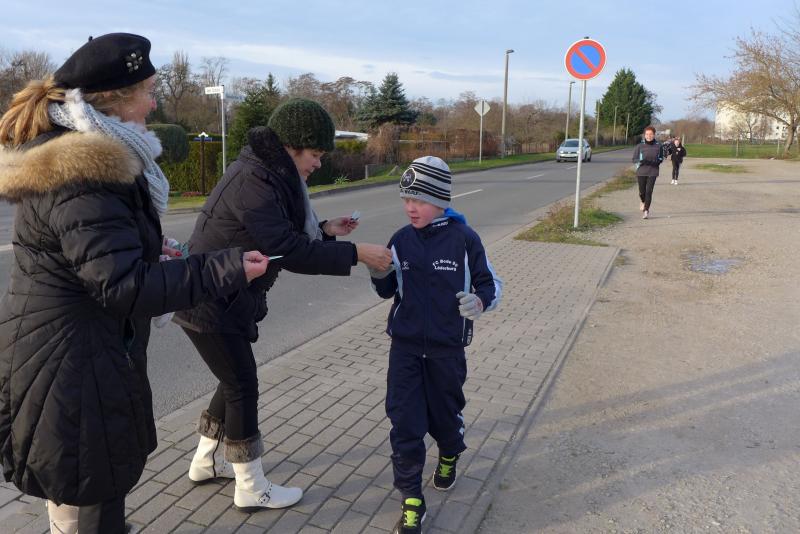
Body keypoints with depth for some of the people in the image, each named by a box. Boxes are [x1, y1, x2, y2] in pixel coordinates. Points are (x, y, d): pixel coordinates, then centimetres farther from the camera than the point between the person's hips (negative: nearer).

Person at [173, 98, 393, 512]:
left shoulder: (270, 174, 7)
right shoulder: (253, 181, -25)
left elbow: (280, 233, 14)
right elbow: (289, 252, -30)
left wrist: (324, 230, 2)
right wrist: (355, 253, -27)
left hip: (226, 301, 10)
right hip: (210, 304, -10)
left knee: (236, 381, 19)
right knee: (243, 387, 1)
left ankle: (205, 462, 38)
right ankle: (251, 489, 17)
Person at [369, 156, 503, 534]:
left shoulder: (463, 239, -12)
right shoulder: (400, 240, -1)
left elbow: (490, 283, -4)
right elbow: (388, 291, 9)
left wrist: (480, 301, -26)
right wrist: (379, 274, -12)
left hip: (447, 348, -2)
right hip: (405, 346, 2)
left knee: (444, 413, 16)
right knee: (404, 422, -1)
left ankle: (449, 456, 51)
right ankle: (411, 502, 12)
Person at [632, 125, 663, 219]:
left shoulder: (658, 146, 0)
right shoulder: (640, 146, -3)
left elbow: (661, 157, 13)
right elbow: (634, 159, 1)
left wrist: (657, 161, -8)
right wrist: (641, 161, -20)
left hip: (653, 172, 0)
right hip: (641, 172, 0)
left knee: (649, 191, -8)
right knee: (642, 192, 7)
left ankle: (646, 210, 3)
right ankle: (643, 202, 41)